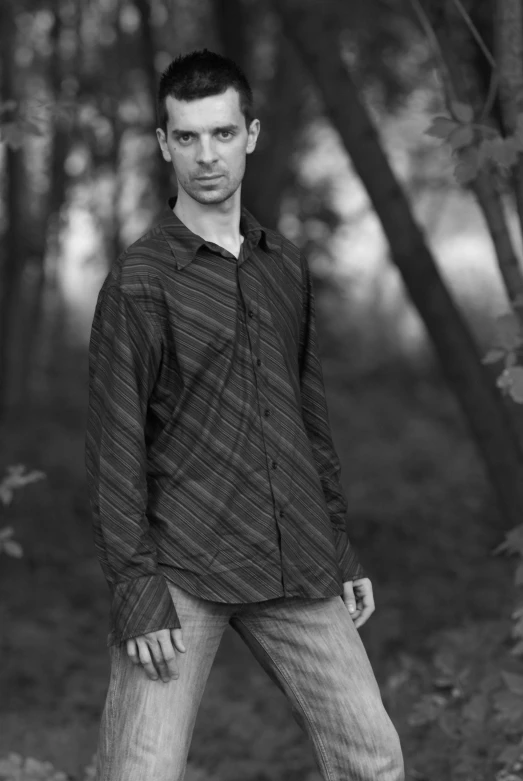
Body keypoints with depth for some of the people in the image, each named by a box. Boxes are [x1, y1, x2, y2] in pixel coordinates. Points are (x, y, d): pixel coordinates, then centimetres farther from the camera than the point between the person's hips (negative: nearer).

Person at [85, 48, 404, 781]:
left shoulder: (287, 267, 12)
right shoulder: (138, 281, -6)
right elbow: (115, 446, -9)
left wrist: (343, 549, 17)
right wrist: (137, 593, -15)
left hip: (295, 569, 5)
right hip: (184, 571, -5)